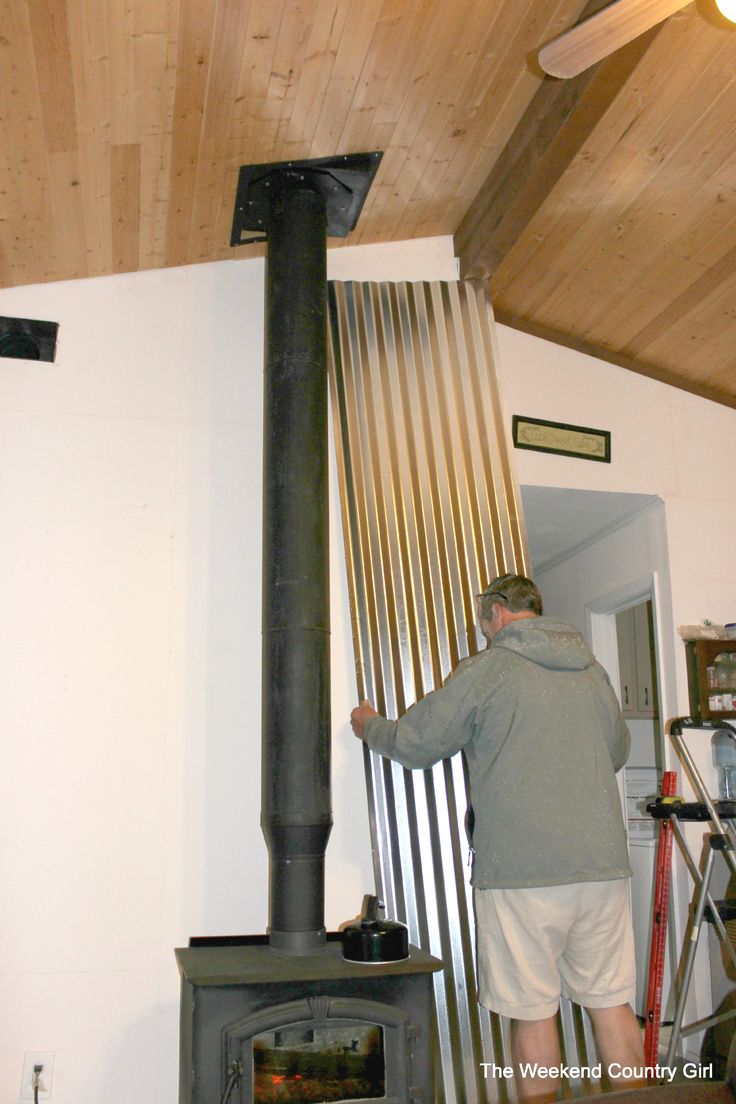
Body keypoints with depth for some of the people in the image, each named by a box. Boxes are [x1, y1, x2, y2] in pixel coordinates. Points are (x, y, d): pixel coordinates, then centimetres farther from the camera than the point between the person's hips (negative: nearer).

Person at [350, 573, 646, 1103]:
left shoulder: (487, 669, -4)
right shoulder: (593, 671, 12)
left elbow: (416, 744, 1)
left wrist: (370, 725, 20)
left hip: (521, 869, -5)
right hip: (603, 863, 5)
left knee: (533, 1012, 5)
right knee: (613, 1002, 12)